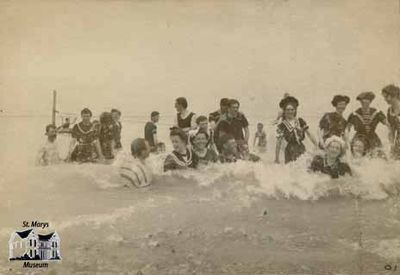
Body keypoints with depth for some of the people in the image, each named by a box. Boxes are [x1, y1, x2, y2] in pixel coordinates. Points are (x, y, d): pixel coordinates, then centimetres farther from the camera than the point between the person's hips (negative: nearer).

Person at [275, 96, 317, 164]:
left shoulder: (300, 121, 5)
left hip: (302, 149, 3)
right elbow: (278, 143, -6)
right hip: (291, 150, -3)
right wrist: (277, 159, -9)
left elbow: (309, 134, 8)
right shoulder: (282, 125, -5)